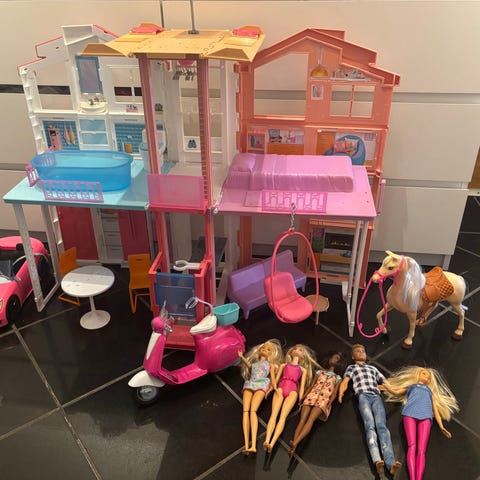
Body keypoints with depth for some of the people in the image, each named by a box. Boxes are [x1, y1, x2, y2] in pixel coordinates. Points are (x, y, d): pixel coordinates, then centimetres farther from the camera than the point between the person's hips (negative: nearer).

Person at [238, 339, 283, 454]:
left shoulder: (270, 364, 26)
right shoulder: (254, 363, 32)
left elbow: (273, 377, 13)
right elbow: (248, 364, 8)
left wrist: (274, 387, -6)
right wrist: (242, 357, -10)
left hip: (261, 384, -3)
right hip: (249, 384, 3)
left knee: (253, 410, -26)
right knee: (245, 411, -20)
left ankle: (253, 445, -39)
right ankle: (246, 445, -30)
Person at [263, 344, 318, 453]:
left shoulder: (303, 369, 29)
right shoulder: (283, 365, 30)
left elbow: (302, 385, 17)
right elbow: (276, 379, 22)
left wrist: (300, 400, 3)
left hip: (293, 390, -1)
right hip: (280, 388, 1)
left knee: (283, 416, -24)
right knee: (274, 414, -22)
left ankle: (272, 443, -41)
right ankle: (266, 441, -39)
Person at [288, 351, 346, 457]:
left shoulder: (337, 377, 25)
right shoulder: (320, 372, 30)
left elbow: (335, 392, 12)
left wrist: (330, 402, -8)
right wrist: (303, 396, 4)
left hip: (324, 399, -2)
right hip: (312, 396, 2)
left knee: (310, 419, -30)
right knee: (302, 419, -23)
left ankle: (295, 444, -50)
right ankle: (293, 446, -41)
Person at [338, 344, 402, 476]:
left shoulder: (373, 368, 38)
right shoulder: (351, 367, 28)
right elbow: (345, 381, 11)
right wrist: (340, 393, -9)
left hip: (376, 396, 2)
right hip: (363, 395, -2)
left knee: (381, 425, -23)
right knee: (370, 425, -26)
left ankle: (390, 463, -40)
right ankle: (377, 461, -44)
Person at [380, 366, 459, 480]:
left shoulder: (430, 391, 40)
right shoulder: (410, 386, 36)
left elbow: (435, 409, 29)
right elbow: (396, 392, 21)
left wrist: (441, 427, 15)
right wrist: (387, 387, 0)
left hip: (426, 416, 2)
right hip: (410, 413, -1)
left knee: (421, 450, -19)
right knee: (412, 446, -21)